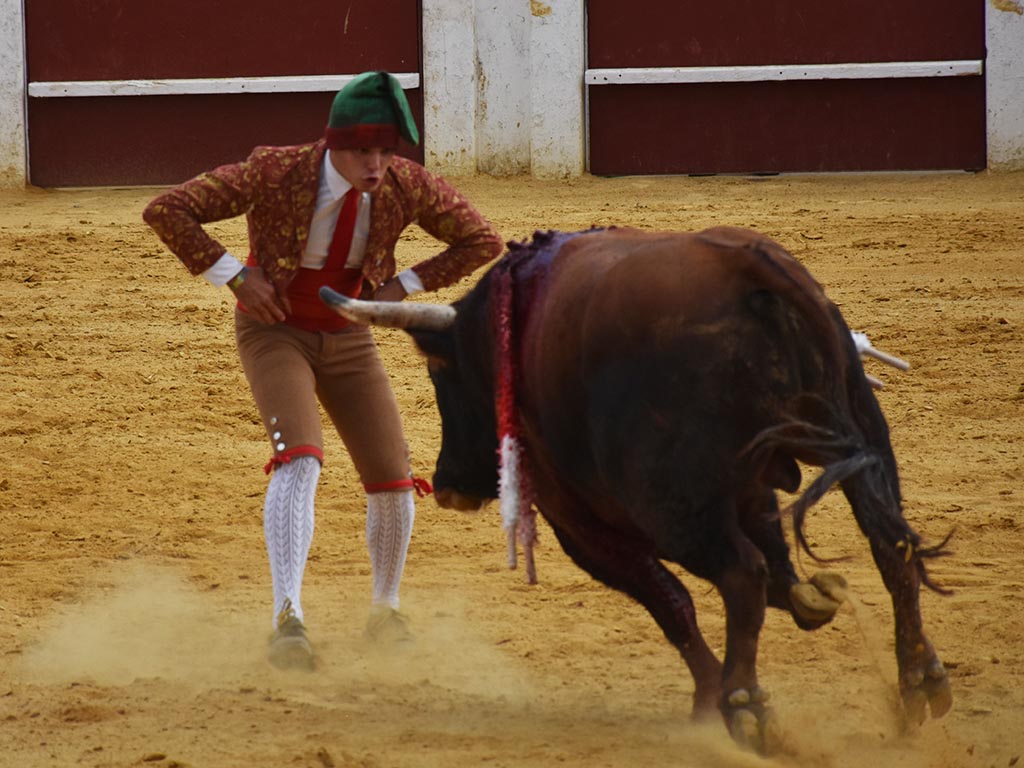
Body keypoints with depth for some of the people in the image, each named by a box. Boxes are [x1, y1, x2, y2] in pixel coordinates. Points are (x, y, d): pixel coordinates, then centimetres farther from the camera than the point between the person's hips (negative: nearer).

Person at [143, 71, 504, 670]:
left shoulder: (406, 185, -18)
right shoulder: (276, 175, -27)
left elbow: (483, 240, -3)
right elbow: (165, 211, -26)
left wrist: (404, 285, -10)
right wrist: (236, 277, -24)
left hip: (349, 339, 4)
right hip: (275, 331, -4)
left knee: (394, 481, 0)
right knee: (300, 458, -28)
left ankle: (386, 612, 27)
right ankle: (288, 621, -36)